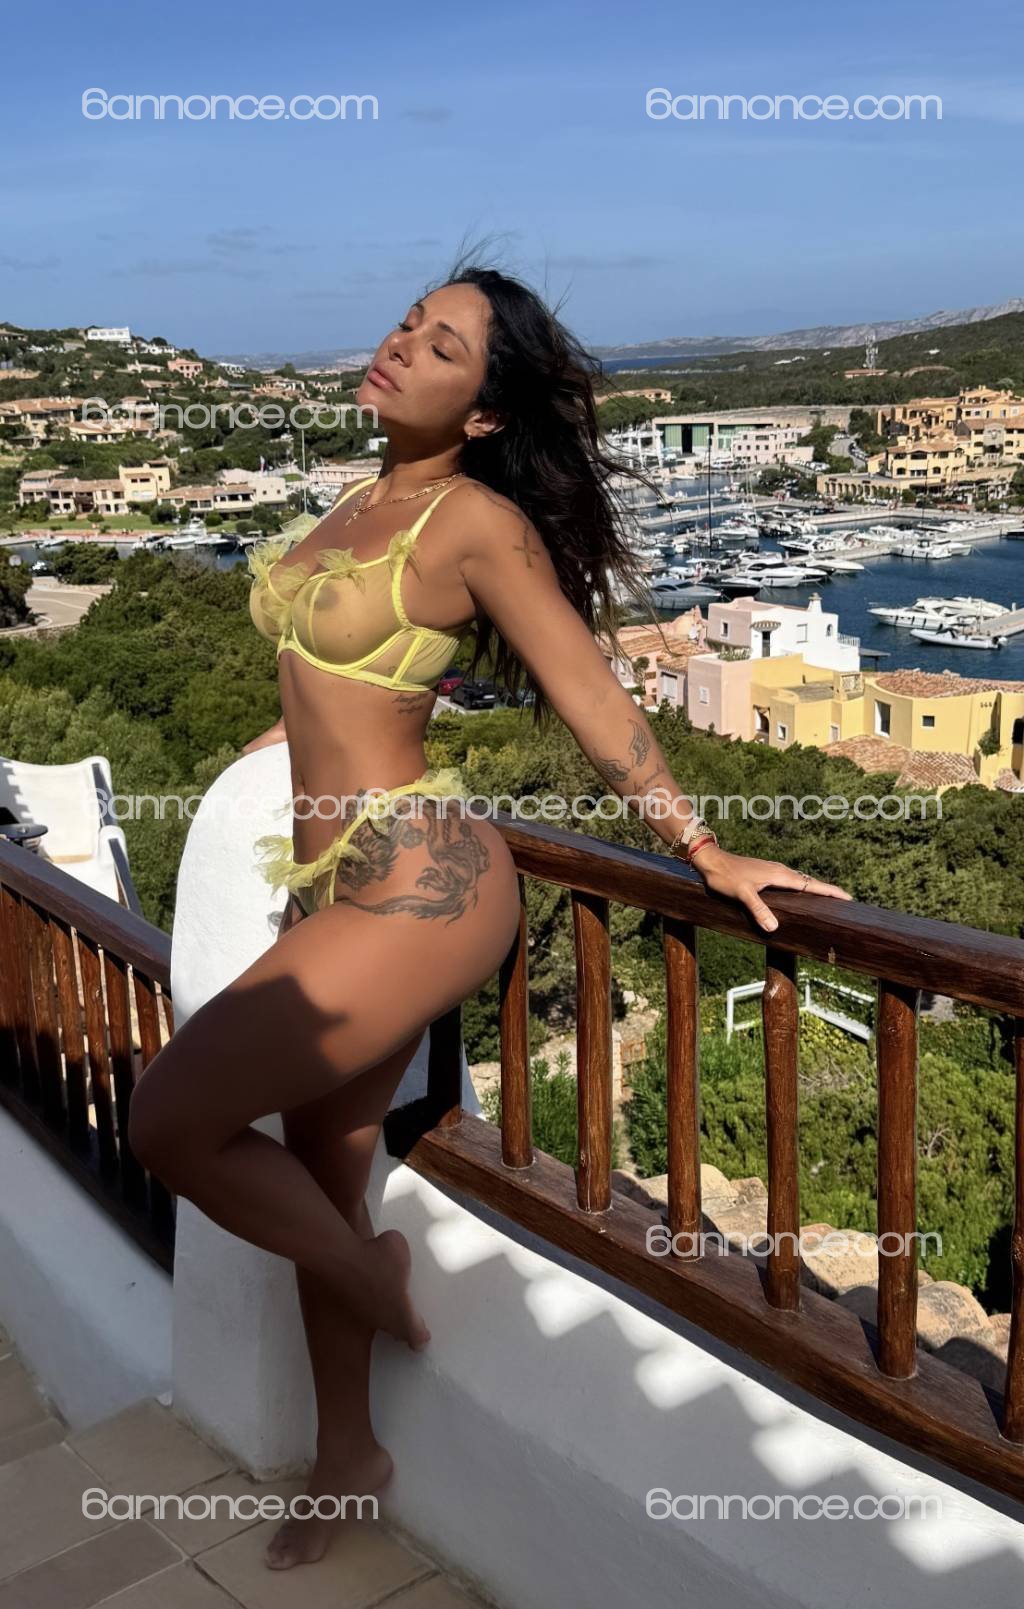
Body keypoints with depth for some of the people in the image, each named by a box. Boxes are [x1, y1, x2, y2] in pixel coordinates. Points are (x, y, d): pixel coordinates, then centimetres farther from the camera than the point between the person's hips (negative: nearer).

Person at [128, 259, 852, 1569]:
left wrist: (704, 853, -8)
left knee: (171, 1122, -8)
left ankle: (373, 1278, 18)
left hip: (416, 881, -9)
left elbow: (592, 699, -10)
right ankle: (347, 1455, 36)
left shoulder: (479, 522, -12)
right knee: (320, 1172, 16)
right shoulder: (365, 498, 11)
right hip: (340, 883, 9)